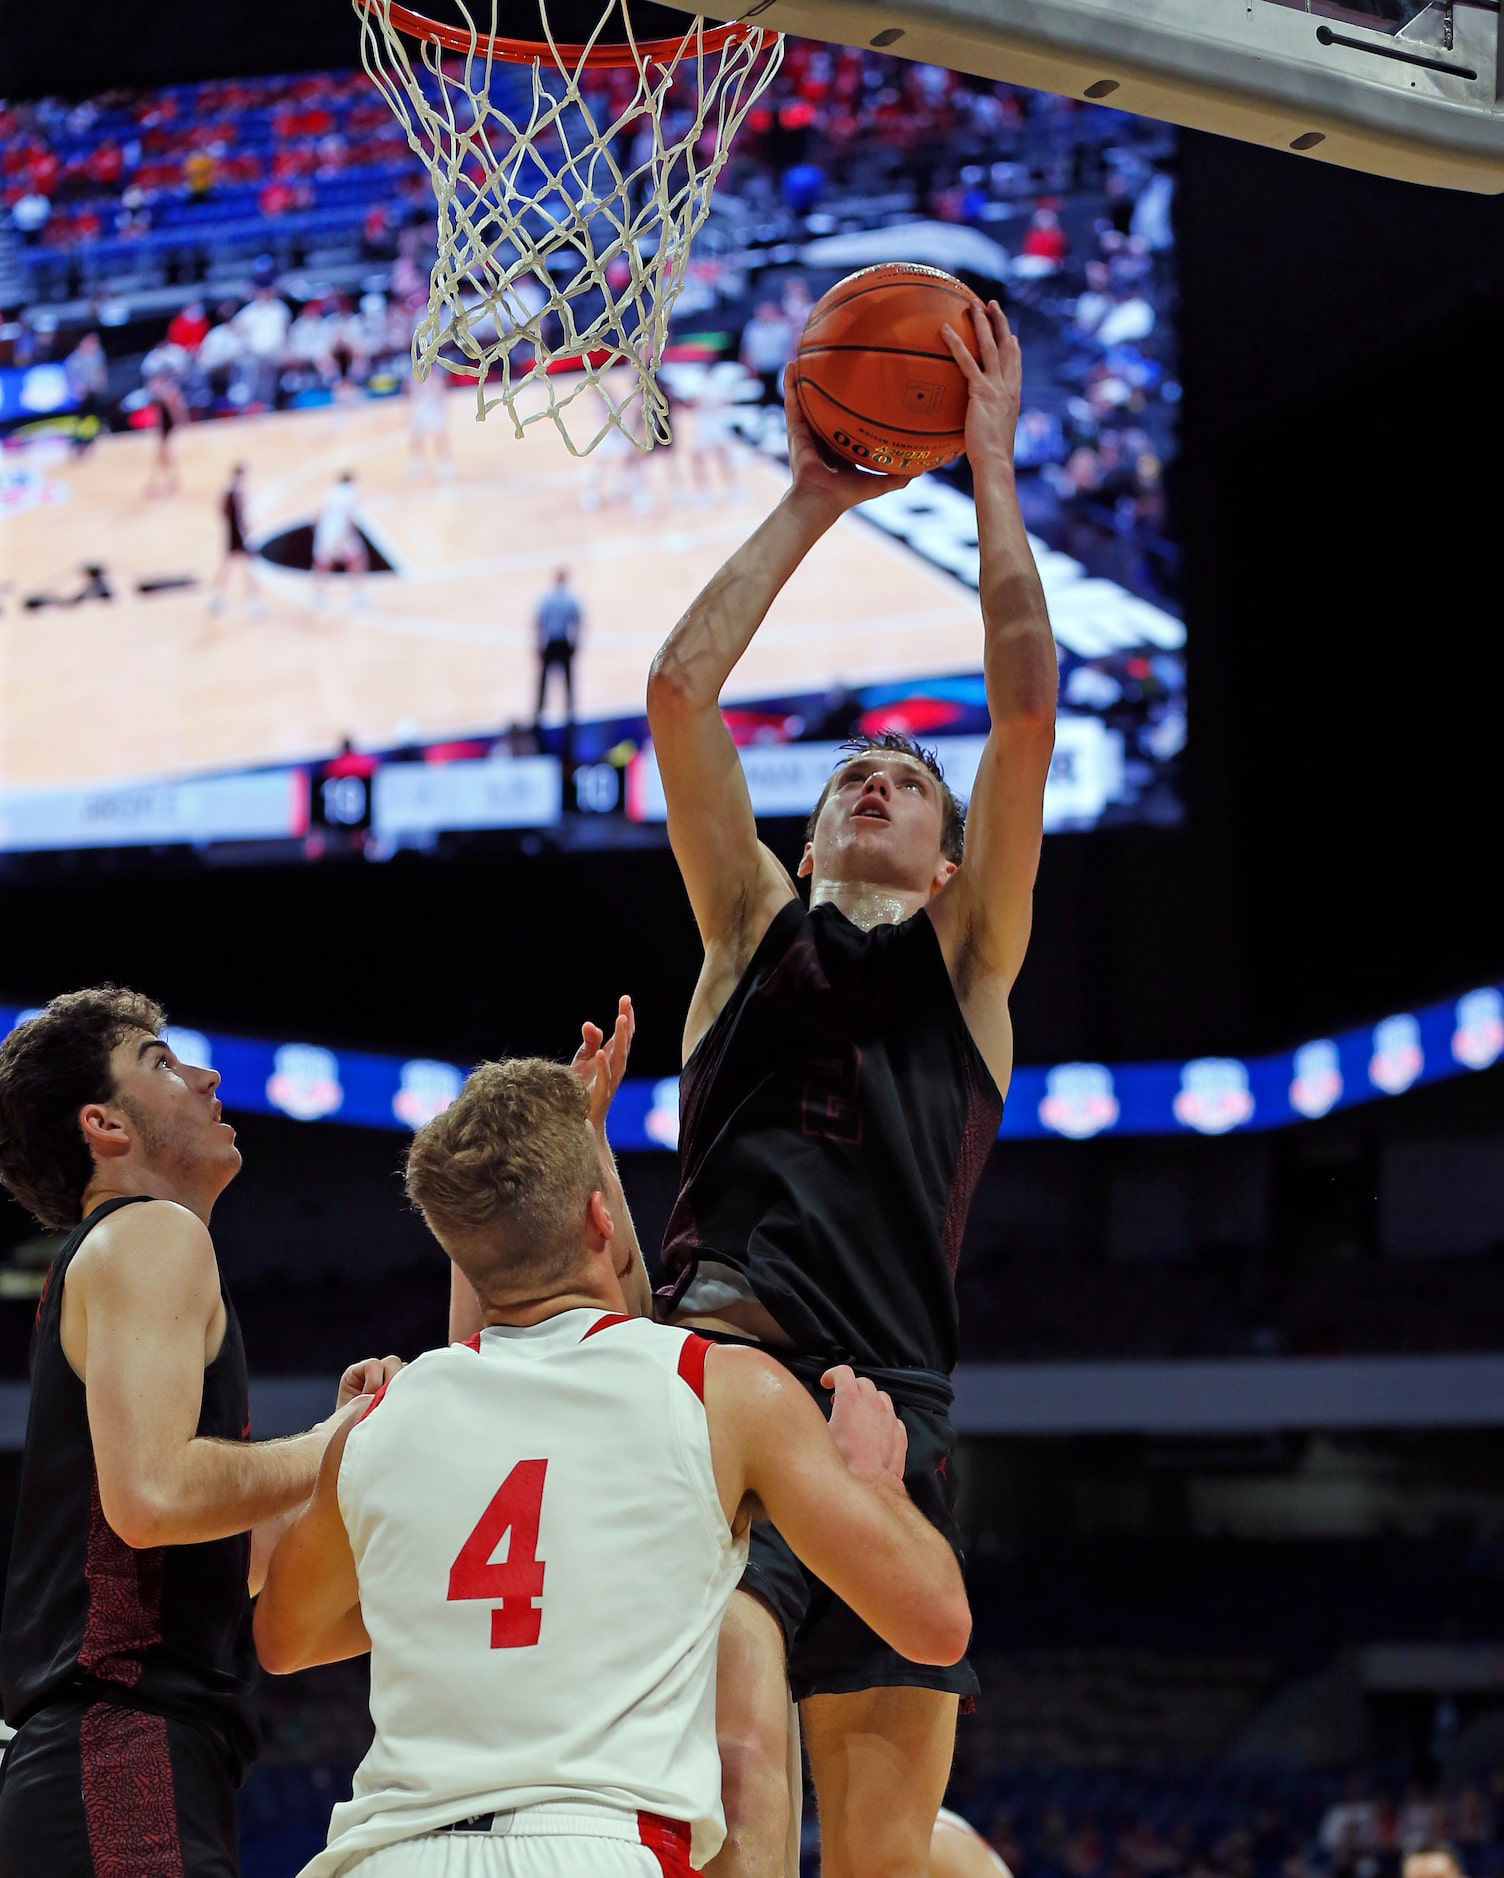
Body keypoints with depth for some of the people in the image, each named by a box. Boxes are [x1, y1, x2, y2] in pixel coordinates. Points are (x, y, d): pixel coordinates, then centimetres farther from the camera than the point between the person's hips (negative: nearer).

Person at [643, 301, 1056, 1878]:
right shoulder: (754, 929, 22)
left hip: (894, 1411, 2)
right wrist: (810, 504, 17)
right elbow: (681, 691, 14)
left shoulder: (967, 959, 22)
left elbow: (1025, 709, 12)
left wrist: (991, 474, 14)